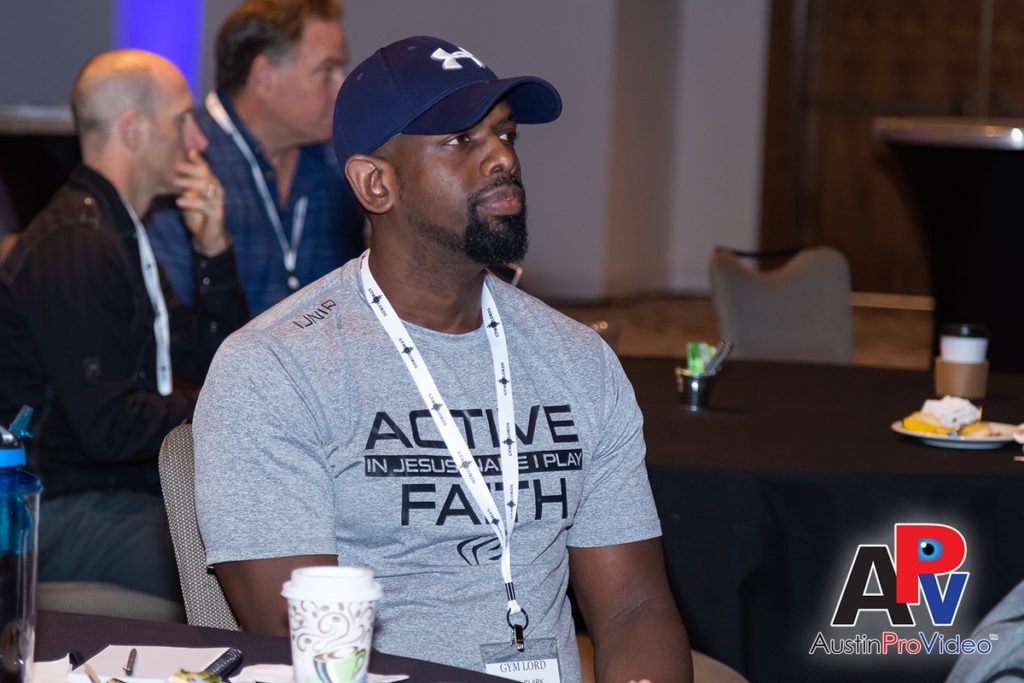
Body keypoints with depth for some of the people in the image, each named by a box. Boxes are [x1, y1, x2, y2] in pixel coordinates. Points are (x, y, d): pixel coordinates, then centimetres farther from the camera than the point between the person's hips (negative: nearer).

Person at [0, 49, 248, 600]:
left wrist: (213, 252, 7)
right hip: (60, 514, -10)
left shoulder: (121, 235, 18)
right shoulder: (75, 245, -16)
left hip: (127, 487, 10)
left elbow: (214, 362, 20)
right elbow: (110, 426, -21)